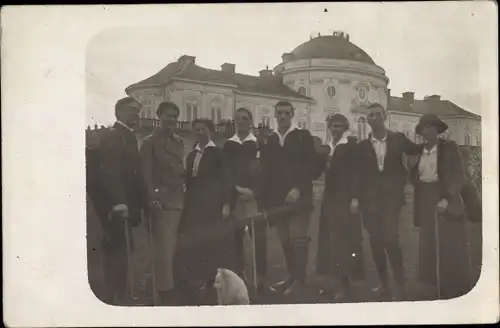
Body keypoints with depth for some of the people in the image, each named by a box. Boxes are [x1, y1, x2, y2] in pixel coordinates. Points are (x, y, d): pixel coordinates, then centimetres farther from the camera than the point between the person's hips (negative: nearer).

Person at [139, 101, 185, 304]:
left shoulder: (179, 142, 15)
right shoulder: (150, 142, -3)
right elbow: (146, 174, -8)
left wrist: (184, 190, 9)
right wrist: (153, 199, -15)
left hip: (179, 199, 6)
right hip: (161, 200, -6)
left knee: (175, 245, 7)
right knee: (164, 247, -5)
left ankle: (176, 284, 15)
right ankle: (165, 289, 2)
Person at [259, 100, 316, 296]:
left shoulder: (303, 136, 2)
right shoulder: (269, 140, 12)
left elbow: (310, 166, -6)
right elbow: (265, 172, 10)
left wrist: (298, 189, -17)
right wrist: (265, 201, 6)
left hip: (299, 196, -4)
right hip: (276, 199, 4)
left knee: (298, 238, -9)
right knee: (285, 241, 7)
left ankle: (300, 279, 1)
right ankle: (292, 276, 18)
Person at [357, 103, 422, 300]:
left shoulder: (398, 139, 4)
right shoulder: (362, 145, 6)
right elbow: (360, 174, 5)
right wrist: (357, 198, -2)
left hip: (390, 198, -2)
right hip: (370, 200, 2)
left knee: (391, 240, -12)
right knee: (376, 242, 6)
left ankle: (400, 286, -3)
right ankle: (384, 284, 18)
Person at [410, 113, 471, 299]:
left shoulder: (449, 148, -2)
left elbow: (460, 177, -9)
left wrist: (446, 199, -20)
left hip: (447, 204, -4)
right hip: (426, 205, 4)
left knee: (452, 252, -2)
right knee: (429, 249, 4)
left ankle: (458, 294, 9)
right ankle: (441, 291, 15)